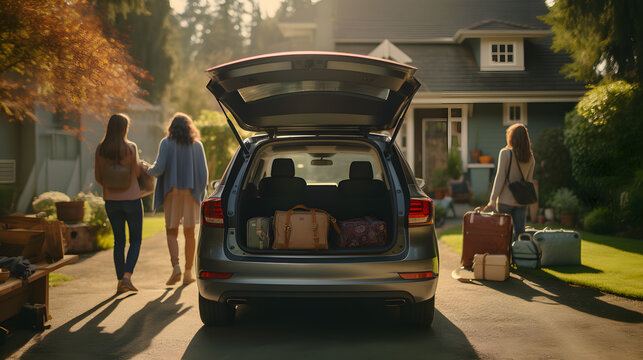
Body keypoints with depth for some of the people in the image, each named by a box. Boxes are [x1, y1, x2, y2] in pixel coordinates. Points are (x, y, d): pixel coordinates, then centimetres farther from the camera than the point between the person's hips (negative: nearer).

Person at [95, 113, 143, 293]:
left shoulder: (100, 150, -4)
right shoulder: (131, 148, -14)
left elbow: (98, 177, 1)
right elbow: (136, 173, -4)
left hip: (111, 200, 3)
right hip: (132, 199, -3)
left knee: (118, 241, 13)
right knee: (135, 240, 9)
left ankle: (120, 282, 13)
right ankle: (127, 277, -8)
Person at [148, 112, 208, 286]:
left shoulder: (166, 143, -1)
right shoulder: (197, 145, 4)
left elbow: (160, 167, -11)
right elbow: (204, 172, 0)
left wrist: (149, 171, 11)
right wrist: (200, 193, 10)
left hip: (172, 192, -1)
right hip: (191, 192, 1)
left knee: (171, 232, 5)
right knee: (189, 233, 8)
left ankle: (176, 266, -14)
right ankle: (188, 272, 10)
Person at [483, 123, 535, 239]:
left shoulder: (505, 153, -8)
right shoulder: (530, 158, 6)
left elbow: (500, 177, -11)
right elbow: (529, 180, 9)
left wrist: (493, 199, -10)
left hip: (505, 200, -4)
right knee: (520, 233, 5)